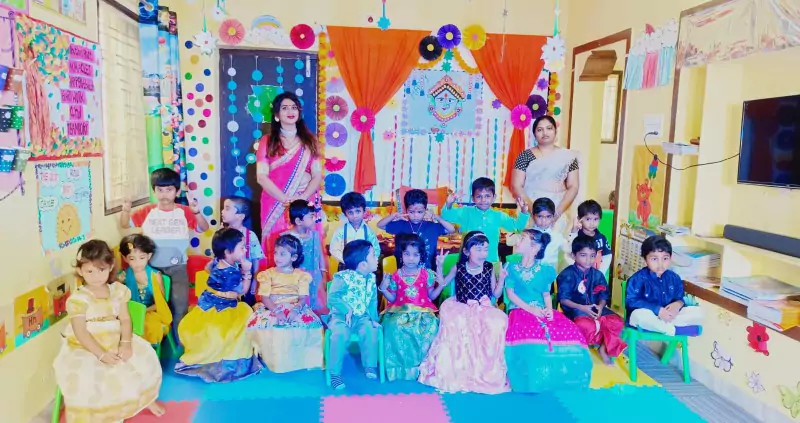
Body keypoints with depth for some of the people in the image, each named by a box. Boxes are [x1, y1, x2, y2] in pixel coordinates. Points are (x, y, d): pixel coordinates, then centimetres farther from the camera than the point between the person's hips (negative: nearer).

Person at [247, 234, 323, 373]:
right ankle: (272, 358, -12)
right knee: (260, 324, -33)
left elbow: (303, 298, -1)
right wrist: (276, 311, -21)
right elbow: (264, 297, -3)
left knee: (311, 322, -29)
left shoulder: (301, 275, 9)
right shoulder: (268, 274, 9)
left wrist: (295, 310, -24)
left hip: (295, 309, 0)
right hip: (272, 309, 0)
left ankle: (299, 358, -10)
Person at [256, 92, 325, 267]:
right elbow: (262, 177, -4)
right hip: (276, 205, -1)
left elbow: (317, 176, 3)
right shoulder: (267, 142, 6)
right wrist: (285, 199, -15)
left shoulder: (309, 141, 10)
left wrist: (302, 198, -13)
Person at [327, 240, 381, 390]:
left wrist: (373, 318, -2)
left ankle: (370, 366, -9)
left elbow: (373, 301, 9)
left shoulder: (371, 278, 5)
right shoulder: (343, 277, -15)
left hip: (362, 317, 4)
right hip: (341, 316, -4)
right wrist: (347, 311, -31)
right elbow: (332, 298, -22)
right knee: (341, 333, -33)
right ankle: (334, 373, -19)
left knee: (370, 329, -28)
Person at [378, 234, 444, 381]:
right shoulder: (396, 276, 3)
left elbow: (431, 296, 8)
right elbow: (392, 299, 9)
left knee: (431, 326, -33)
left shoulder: (427, 274, 3)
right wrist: (383, 288, -6)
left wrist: (441, 285, -4)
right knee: (393, 325, -33)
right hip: (401, 311, 0)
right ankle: (403, 365, -16)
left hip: (423, 311, 0)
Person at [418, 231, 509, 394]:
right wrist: (439, 266, 0)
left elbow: (496, 294, 6)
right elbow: (442, 283, 13)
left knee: (497, 321, -29)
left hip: (484, 308, 0)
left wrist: (501, 278, -9)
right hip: (461, 307, 0)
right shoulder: (459, 268, 0)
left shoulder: (489, 268, 1)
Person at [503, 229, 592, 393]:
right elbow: (511, 294, 0)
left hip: (543, 310, 3)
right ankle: (531, 383, -15)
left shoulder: (545, 270, 10)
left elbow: (547, 294, 12)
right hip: (521, 310, -2)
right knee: (527, 337, -34)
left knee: (570, 333, -22)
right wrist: (530, 309, -13)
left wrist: (549, 309, -10)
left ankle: (558, 380, -5)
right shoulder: (512, 268, 6)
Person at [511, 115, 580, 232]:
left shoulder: (568, 156, 7)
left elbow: (573, 186, 3)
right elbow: (516, 186, -2)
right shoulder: (525, 156, 3)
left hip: (558, 213, 1)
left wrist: (558, 211, -10)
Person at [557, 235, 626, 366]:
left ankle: (604, 347, -1)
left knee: (617, 322, -19)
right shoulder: (567, 275, -10)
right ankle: (604, 340, -3)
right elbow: (563, 299, -12)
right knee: (587, 326, -37)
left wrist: (600, 307, -15)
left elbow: (604, 295, 7)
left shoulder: (598, 275, 7)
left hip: (595, 309, 6)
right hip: (575, 310, -5)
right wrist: (582, 308, -22)